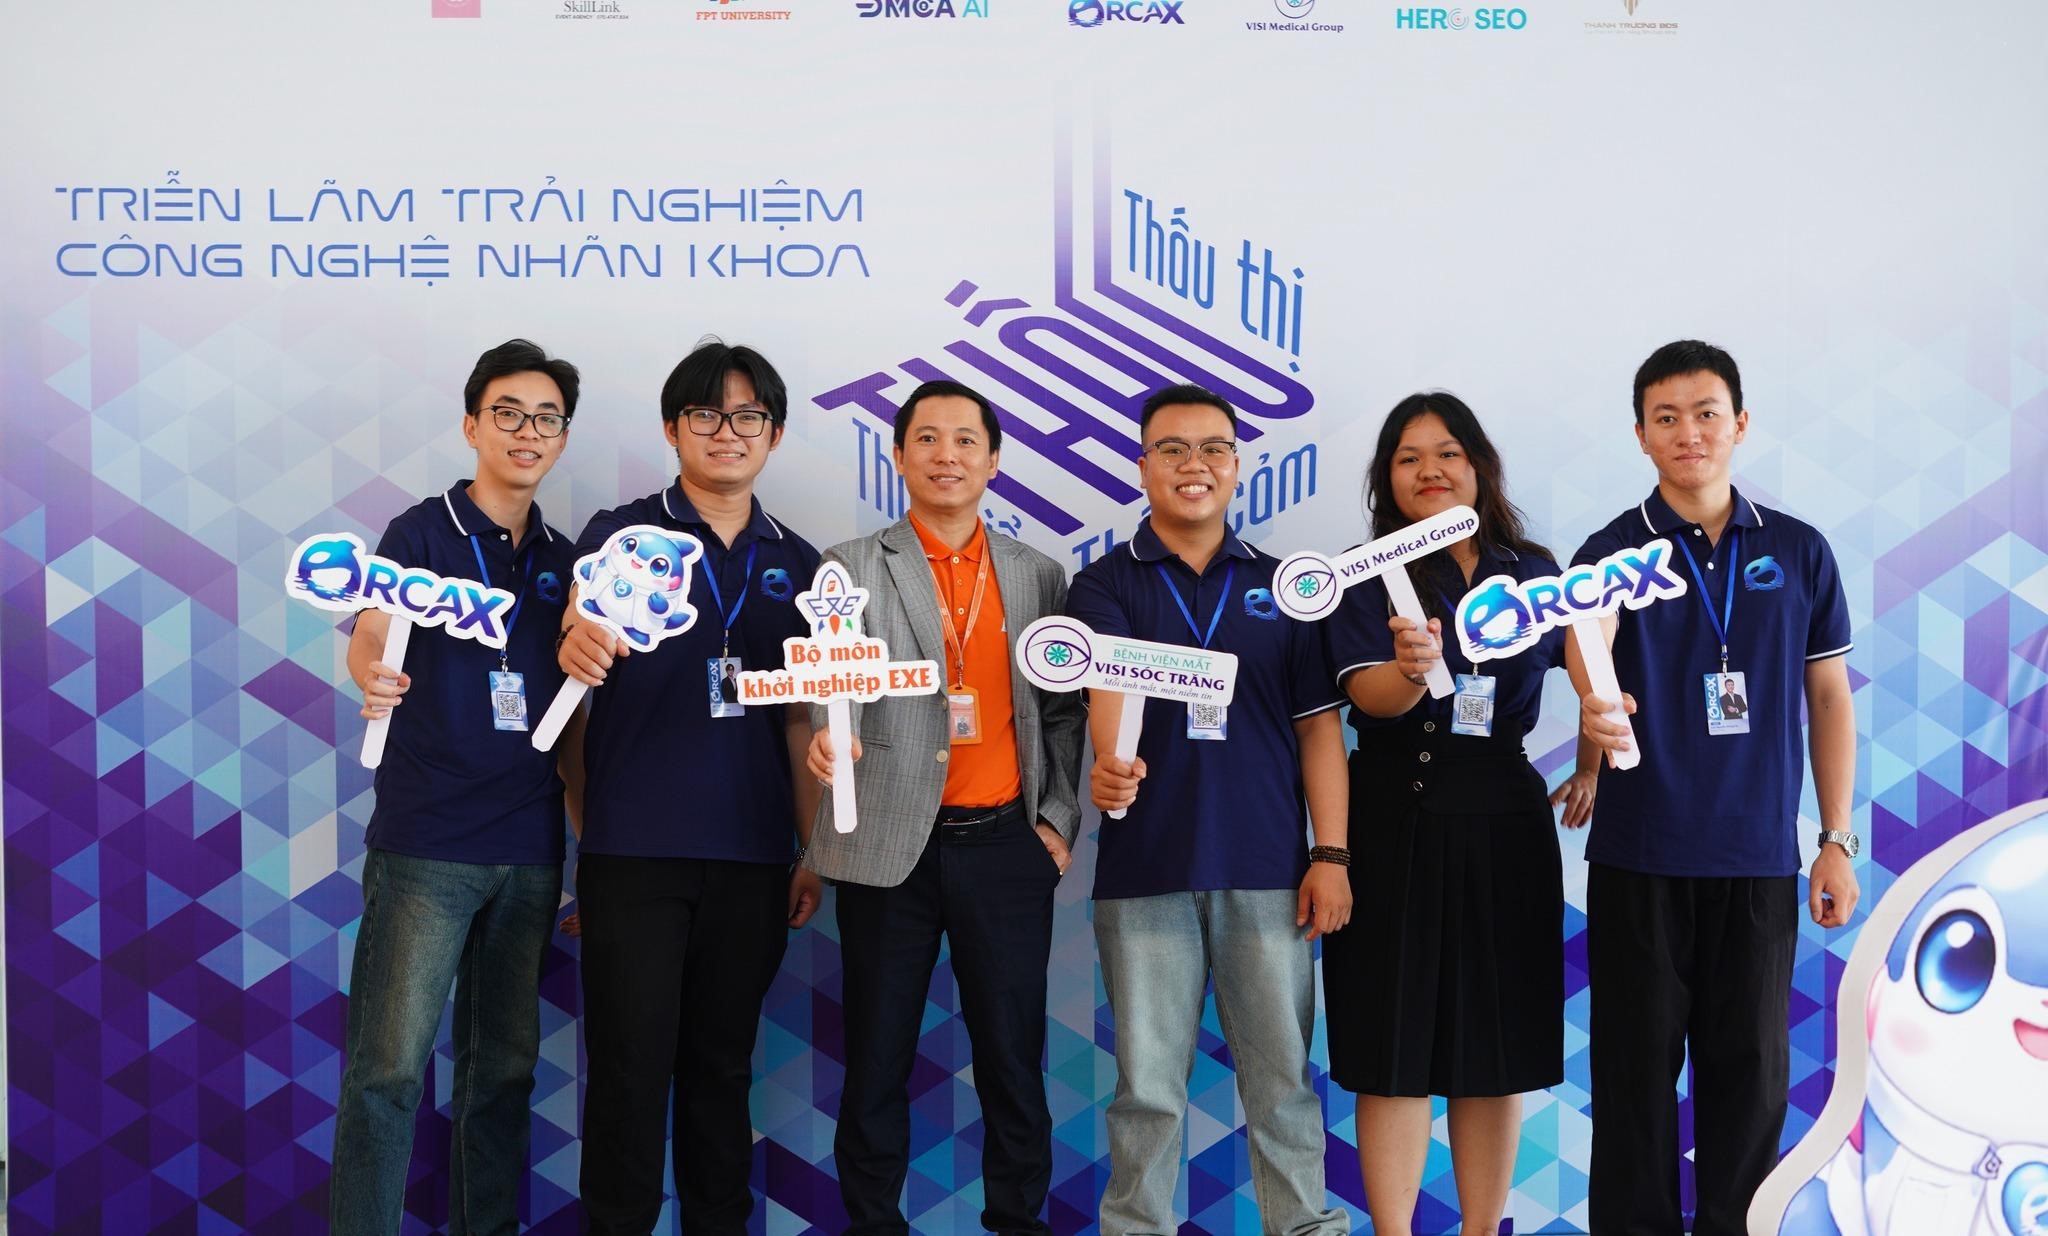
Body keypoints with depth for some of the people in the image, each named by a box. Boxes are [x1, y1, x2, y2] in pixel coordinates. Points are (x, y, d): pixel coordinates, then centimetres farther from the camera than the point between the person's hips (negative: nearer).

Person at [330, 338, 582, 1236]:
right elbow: (372, 635, -17)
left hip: (530, 848, 5)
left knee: (504, 1065, 11)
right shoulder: (423, 531, -1)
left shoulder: (562, 558, 13)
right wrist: (373, 678, -39)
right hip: (426, 840, -5)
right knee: (390, 1067, -7)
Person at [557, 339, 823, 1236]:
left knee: (721, 1067, 12)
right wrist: (577, 646, -39)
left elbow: (800, 717, 13)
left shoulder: (796, 563, 10)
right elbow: (581, 643, -15)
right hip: (634, 851, -3)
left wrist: (817, 849, 9)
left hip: (751, 856, 3)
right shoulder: (620, 535, 1)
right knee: (630, 1067, 2)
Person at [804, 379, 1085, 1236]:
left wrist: (1059, 817, 3)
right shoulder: (850, 569, 3)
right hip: (891, 846, -1)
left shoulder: (1040, 577, 10)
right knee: (878, 1058, 6)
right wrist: (827, 735, -29)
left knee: (1012, 1054, 6)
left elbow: (1062, 710, 12)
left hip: (1006, 845, 2)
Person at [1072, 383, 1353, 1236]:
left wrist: (1330, 854, -1)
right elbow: (1110, 687, -16)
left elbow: (1318, 725, 8)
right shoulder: (1105, 584, 3)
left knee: (1281, 1078, 8)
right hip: (1145, 869, -1)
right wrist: (1110, 764, -37)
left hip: (1266, 871, 1)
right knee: (1147, 1085, 7)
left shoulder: (1282, 586, 10)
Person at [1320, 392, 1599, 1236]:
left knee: (1496, 1046, 7)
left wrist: (1592, 765, 5)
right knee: (1396, 1047, 0)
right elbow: (1368, 694, -15)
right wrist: (1411, 667, -36)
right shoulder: (1369, 578, -1)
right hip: (1396, 823, -2)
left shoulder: (1534, 572, 6)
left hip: (1504, 821, 3)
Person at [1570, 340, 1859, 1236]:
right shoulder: (1615, 549, -2)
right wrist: (1594, 698, -46)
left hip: (1760, 858, 2)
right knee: (1638, 1065, 5)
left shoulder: (1799, 551, 6)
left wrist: (1837, 840, 5)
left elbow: (1829, 697, 10)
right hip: (1640, 855, -2)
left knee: (1750, 1067, 8)